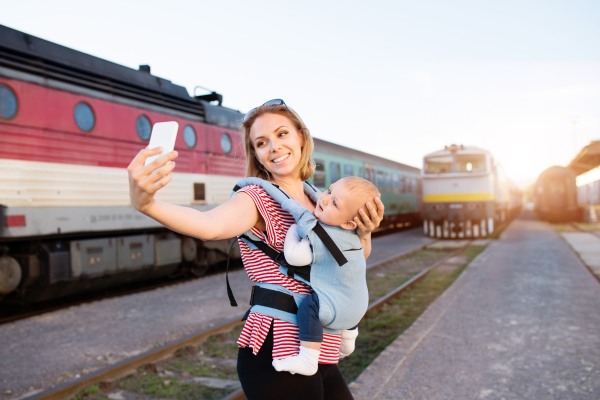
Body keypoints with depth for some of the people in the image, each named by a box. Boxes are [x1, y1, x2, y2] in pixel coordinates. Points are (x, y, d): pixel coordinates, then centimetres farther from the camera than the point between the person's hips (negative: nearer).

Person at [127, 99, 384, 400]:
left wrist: (364, 232, -6)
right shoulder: (257, 199, -12)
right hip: (278, 359, -7)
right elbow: (211, 225, -33)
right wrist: (146, 204, -51)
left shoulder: (316, 200, 8)